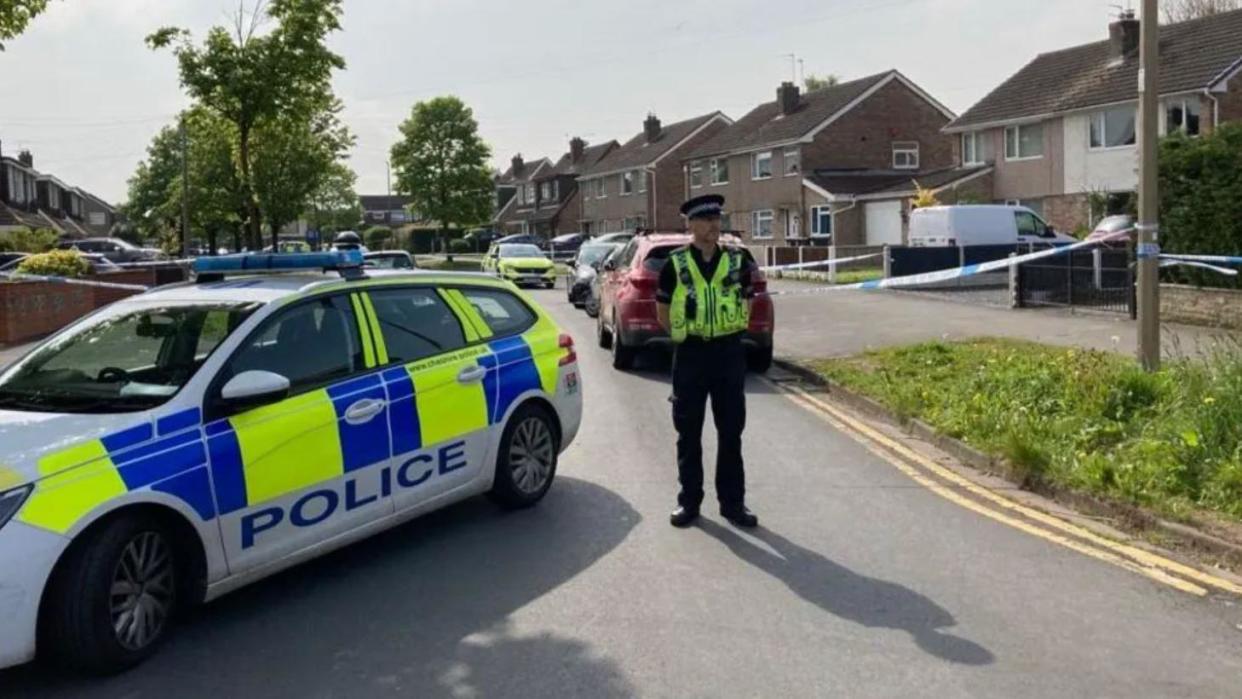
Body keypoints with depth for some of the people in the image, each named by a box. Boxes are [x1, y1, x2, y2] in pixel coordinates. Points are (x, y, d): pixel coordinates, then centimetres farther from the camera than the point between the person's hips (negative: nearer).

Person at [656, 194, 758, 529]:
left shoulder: (736, 261, 3)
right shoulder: (675, 263, -3)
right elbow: (662, 310, 6)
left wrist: (729, 332, 6)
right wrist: (683, 334, 4)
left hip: (729, 352, 1)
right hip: (690, 354, -1)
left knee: (731, 431, 7)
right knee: (689, 432, 7)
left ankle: (732, 502, 17)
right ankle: (689, 501, 18)